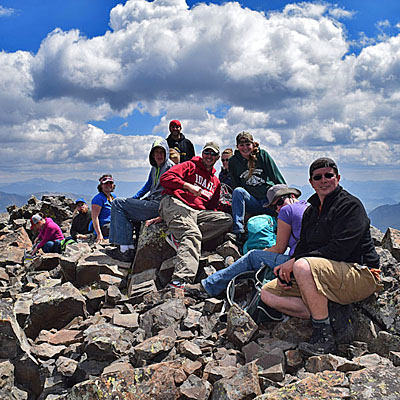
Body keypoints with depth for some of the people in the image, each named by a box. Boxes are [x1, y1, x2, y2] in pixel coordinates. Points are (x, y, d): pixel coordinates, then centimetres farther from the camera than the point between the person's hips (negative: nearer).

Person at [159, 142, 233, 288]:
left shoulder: (216, 181, 30)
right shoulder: (190, 166, 13)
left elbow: (212, 207, 25)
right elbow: (165, 177, -2)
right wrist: (188, 186, -14)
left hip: (198, 212, 6)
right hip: (175, 204, -6)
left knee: (227, 219, -14)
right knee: (193, 234, -32)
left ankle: (178, 237, -23)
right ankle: (180, 279, -48)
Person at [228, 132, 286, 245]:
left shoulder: (262, 155, 2)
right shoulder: (233, 161, 6)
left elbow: (278, 178, 2)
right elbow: (235, 186, 12)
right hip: (252, 203, 1)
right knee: (238, 191, -28)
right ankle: (238, 232, -34)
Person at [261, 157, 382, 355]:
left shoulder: (350, 205, -7)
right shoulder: (310, 211, 18)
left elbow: (339, 249, -19)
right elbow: (302, 247, 16)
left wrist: (294, 262, -18)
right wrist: (287, 269, -6)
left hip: (360, 274, -8)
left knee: (303, 266, -36)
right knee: (268, 293, -3)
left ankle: (324, 337, -26)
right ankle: (331, 314, -12)